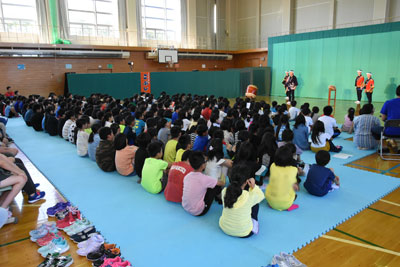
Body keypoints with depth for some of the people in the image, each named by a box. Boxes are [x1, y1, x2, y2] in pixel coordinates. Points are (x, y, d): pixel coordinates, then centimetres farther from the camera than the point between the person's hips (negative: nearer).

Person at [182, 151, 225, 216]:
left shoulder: (187, 176, -4)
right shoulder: (205, 179, -20)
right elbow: (221, 183, -3)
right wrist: (221, 181, 24)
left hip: (185, 207, 7)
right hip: (197, 212, -6)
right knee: (216, 186, 1)